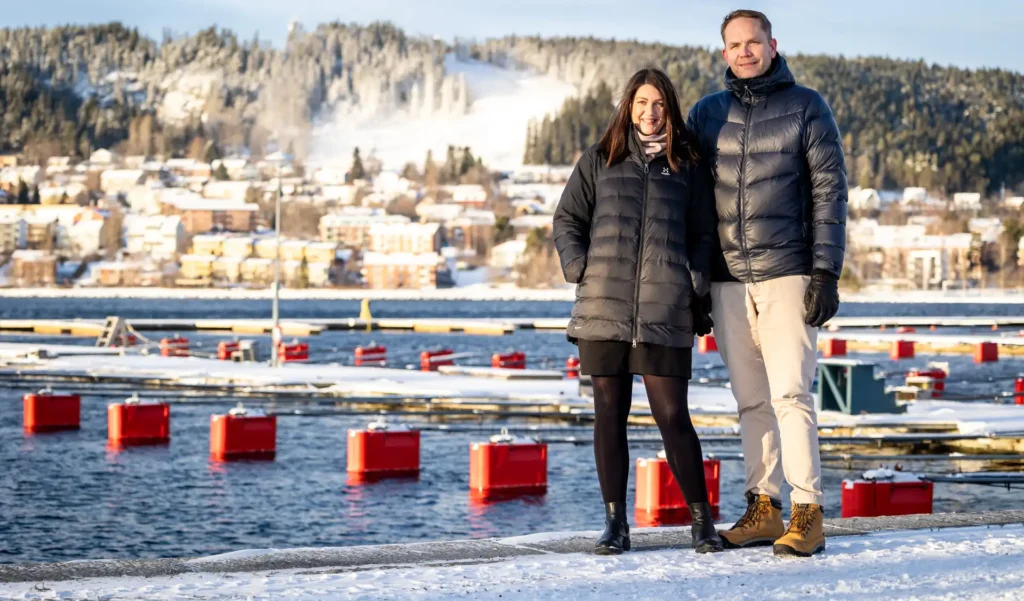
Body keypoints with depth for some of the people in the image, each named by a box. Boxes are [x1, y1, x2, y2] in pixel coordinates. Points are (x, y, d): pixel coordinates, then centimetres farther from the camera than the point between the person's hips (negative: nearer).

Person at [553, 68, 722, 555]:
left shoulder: (686, 167, 11)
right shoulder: (599, 161, 12)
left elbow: (703, 235, 15)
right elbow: (567, 220, 13)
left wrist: (695, 285, 2)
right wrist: (581, 270, -2)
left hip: (665, 313, -1)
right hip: (604, 309, 1)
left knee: (672, 417, -5)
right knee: (609, 415, 3)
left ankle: (702, 519, 7)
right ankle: (615, 523, 9)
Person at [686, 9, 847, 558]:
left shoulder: (806, 108, 2)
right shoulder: (706, 115, 11)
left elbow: (829, 192, -1)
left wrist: (826, 274, -9)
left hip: (788, 275, -4)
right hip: (728, 280, 4)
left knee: (789, 394, -11)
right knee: (751, 401, 6)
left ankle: (807, 514, -9)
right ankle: (762, 509, 11)